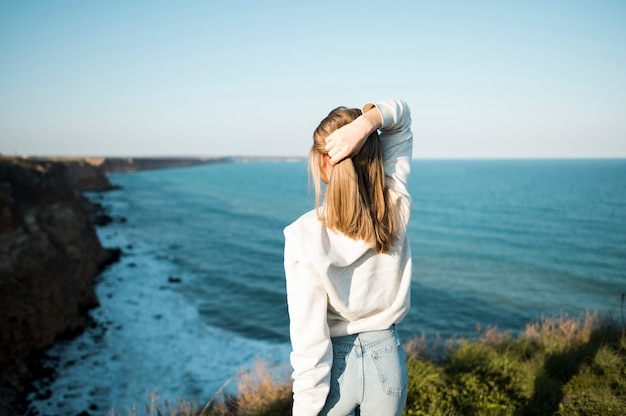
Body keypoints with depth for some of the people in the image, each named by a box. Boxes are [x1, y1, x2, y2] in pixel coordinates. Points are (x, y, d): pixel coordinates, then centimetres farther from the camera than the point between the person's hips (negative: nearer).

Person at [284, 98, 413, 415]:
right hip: (387, 358, 4)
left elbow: (310, 340, -21)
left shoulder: (304, 236, -24)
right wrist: (365, 123, -25)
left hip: (334, 366, -3)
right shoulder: (396, 210, -14)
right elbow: (401, 115, -3)